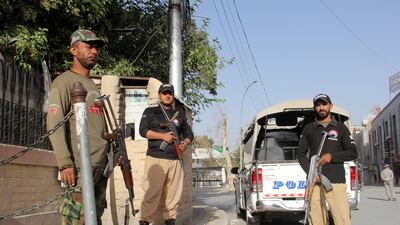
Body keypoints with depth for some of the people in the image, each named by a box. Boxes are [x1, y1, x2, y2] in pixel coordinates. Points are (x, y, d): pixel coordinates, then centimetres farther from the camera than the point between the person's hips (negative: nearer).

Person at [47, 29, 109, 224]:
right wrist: (65, 163, -22)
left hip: (101, 165, 8)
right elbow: (54, 123, -14)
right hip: (80, 165, -8)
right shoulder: (64, 81, -3)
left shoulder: (93, 86, 23)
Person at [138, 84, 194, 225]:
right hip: (155, 158, -4)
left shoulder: (179, 114, 21)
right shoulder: (150, 112, 10)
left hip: (175, 160, 4)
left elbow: (188, 133, 22)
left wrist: (185, 142, -1)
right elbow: (143, 131, -2)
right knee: (152, 193, -9)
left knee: (174, 193, 3)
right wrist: (163, 136, -11)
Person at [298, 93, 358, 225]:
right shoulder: (308, 129, 14)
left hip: (336, 181, -1)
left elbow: (353, 153, 9)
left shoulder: (340, 128, 12)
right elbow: (301, 154, 12)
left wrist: (332, 156, -7)